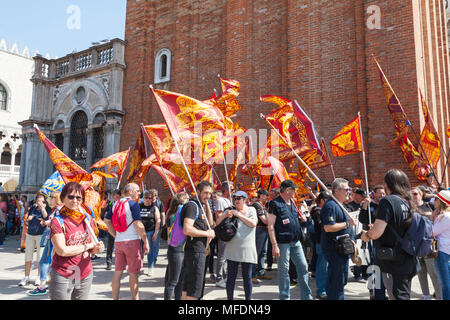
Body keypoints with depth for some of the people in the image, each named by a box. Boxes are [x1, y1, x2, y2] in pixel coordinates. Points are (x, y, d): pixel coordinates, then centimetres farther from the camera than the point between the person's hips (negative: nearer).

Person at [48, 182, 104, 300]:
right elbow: (62, 251, -18)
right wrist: (87, 246, -12)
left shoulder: (88, 219, 5)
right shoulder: (57, 221, -9)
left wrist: (96, 248, -10)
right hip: (63, 277, -4)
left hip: (85, 276, 4)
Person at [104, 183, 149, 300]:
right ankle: (135, 297, 14)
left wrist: (116, 235, 16)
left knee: (118, 271, 11)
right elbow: (138, 225, -16)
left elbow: (106, 220, 16)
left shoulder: (116, 204, 11)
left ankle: (115, 298, 17)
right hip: (132, 241, -6)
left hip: (118, 242, 7)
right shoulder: (133, 203, -10)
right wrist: (146, 242, -10)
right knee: (133, 273, 4)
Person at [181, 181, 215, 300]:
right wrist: (207, 233, -15)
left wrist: (206, 205, 8)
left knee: (187, 287, 18)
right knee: (194, 288, -4)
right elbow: (187, 230, -26)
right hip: (195, 251, -10)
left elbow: (210, 223, 17)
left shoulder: (200, 206, 15)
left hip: (200, 250, 10)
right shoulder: (192, 205, -16)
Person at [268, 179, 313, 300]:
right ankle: (285, 297, 16)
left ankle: (306, 296, 22)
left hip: (296, 242, 8)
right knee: (284, 270, 2)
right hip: (283, 242, -7)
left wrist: (303, 218, 9)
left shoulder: (292, 203, 15)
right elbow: (271, 225, -14)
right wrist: (274, 245, -18)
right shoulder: (275, 203, -10)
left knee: (303, 267, 10)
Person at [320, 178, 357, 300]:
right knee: (337, 280, -5)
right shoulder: (330, 205, -18)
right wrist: (347, 224, -20)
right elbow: (328, 227, -28)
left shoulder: (340, 205, 16)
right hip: (334, 249, -11)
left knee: (342, 279, 19)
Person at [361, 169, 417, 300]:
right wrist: (376, 226, 20)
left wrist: (366, 235, -5)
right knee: (404, 295, 19)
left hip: (393, 263, -8)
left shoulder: (388, 201, -18)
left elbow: (376, 233, -25)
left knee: (397, 296, -1)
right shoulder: (408, 202, 6)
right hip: (408, 261, 8)